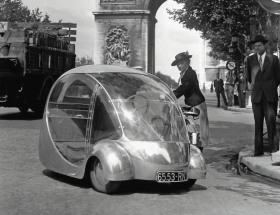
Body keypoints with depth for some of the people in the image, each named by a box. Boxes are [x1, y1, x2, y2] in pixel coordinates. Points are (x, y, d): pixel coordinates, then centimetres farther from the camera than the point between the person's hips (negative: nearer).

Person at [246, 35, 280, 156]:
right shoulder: (250, 59, 6)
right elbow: (248, 76, 20)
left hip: (270, 95, -2)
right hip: (256, 95, 2)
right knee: (258, 123, 4)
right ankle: (258, 150, 7)